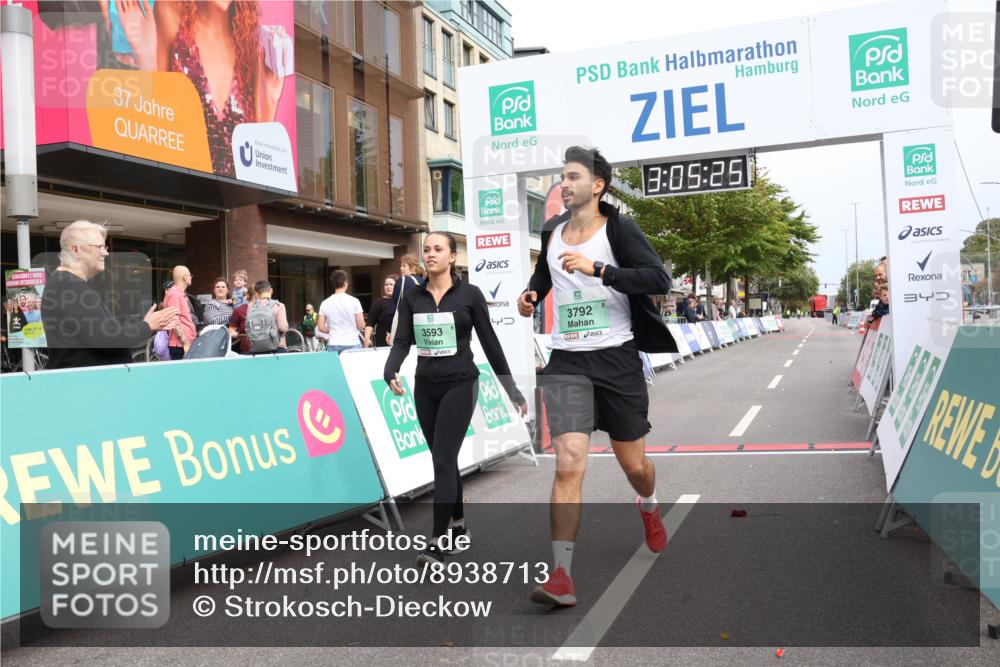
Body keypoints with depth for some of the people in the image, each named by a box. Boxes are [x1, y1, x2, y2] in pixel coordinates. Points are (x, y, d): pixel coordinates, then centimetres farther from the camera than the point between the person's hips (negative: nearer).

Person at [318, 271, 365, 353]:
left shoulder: (325, 303, 2)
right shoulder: (354, 301, -5)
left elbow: (321, 327, 1)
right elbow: (361, 326, -5)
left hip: (333, 345, 2)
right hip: (352, 344, -2)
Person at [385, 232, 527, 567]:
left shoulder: (470, 294, -5)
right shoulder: (411, 298, 4)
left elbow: (490, 342, -2)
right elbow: (402, 341, -4)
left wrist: (512, 390, 1)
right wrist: (390, 373, -25)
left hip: (459, 385, -4)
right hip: (425, 387, 4)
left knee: (443, 460, -10)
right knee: (445, 461, 13)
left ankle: (437, 541, -6)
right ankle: (458, 526, 30)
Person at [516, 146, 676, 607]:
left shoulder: (619, 228, -5)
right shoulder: (551, 232, 10)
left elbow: (659, 279, -17)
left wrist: (598, 269, -25)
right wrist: (531, 293, 9)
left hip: (617, 358, -2)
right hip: (566, 361, 2)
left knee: (634, 465, 12)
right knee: (569, 463, -14)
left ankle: (649, 509, 49)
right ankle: (561, 575, -11)